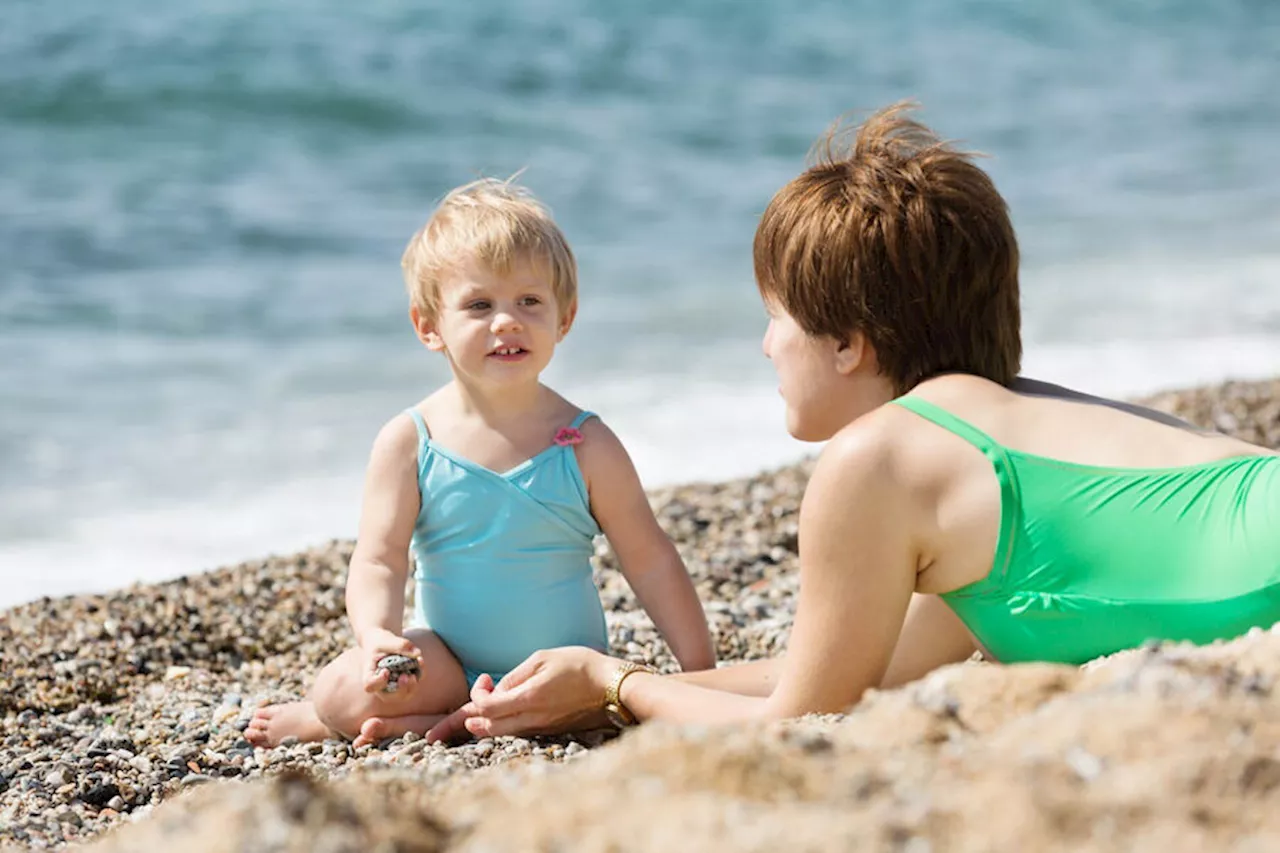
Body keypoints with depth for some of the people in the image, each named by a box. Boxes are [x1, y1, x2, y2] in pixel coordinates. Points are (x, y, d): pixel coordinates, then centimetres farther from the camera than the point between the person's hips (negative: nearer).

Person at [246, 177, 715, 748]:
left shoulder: (585, 445, -5)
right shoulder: (408, 443, -6)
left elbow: (650, 562, -1)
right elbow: (378, 563, -11)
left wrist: (700, 675, -5)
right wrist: (377, 636, -33)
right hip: (448, 664, -1)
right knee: (342, 688, -27)